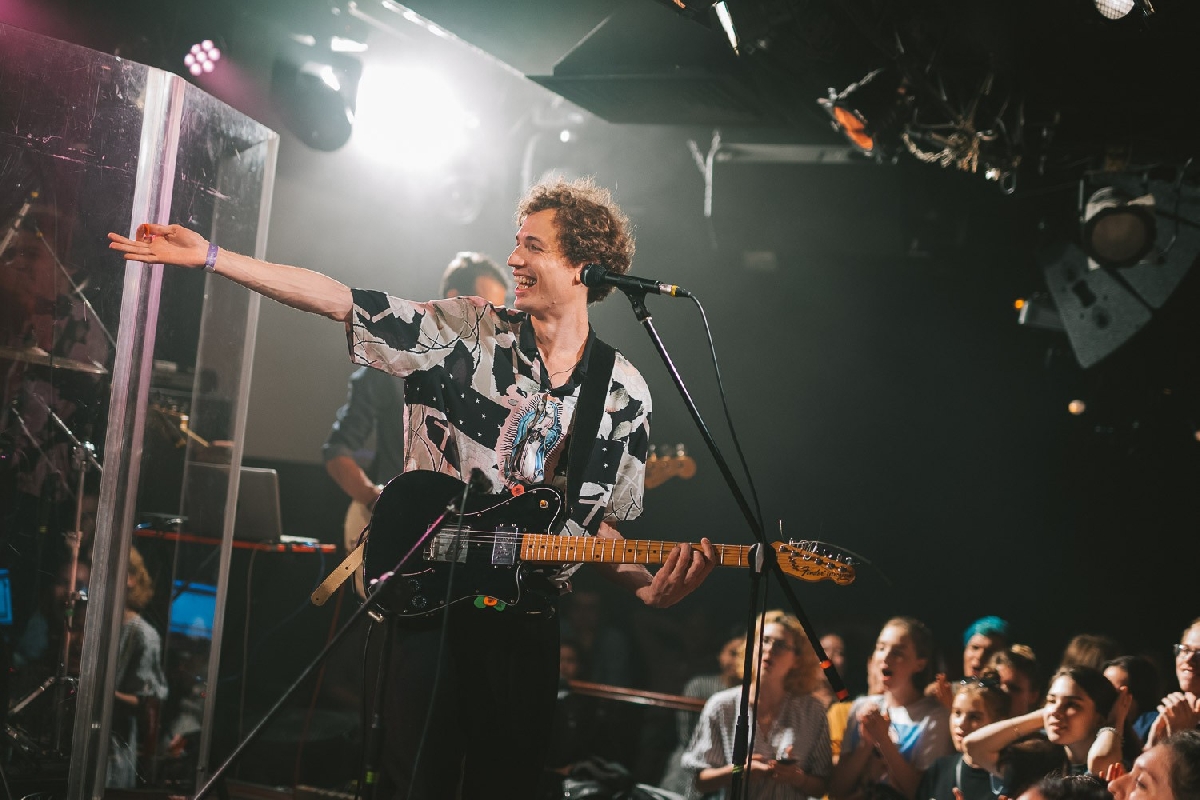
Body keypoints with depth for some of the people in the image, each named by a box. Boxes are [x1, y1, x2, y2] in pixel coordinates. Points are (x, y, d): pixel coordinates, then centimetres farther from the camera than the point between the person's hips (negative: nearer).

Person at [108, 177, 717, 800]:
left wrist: (647, 584, -11)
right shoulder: (466, 333, -1)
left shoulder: (624, 393, 4)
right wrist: (207, 256, -10)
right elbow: (339, 300, -6)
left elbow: (602, 523, 9)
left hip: (528, 614, 2)